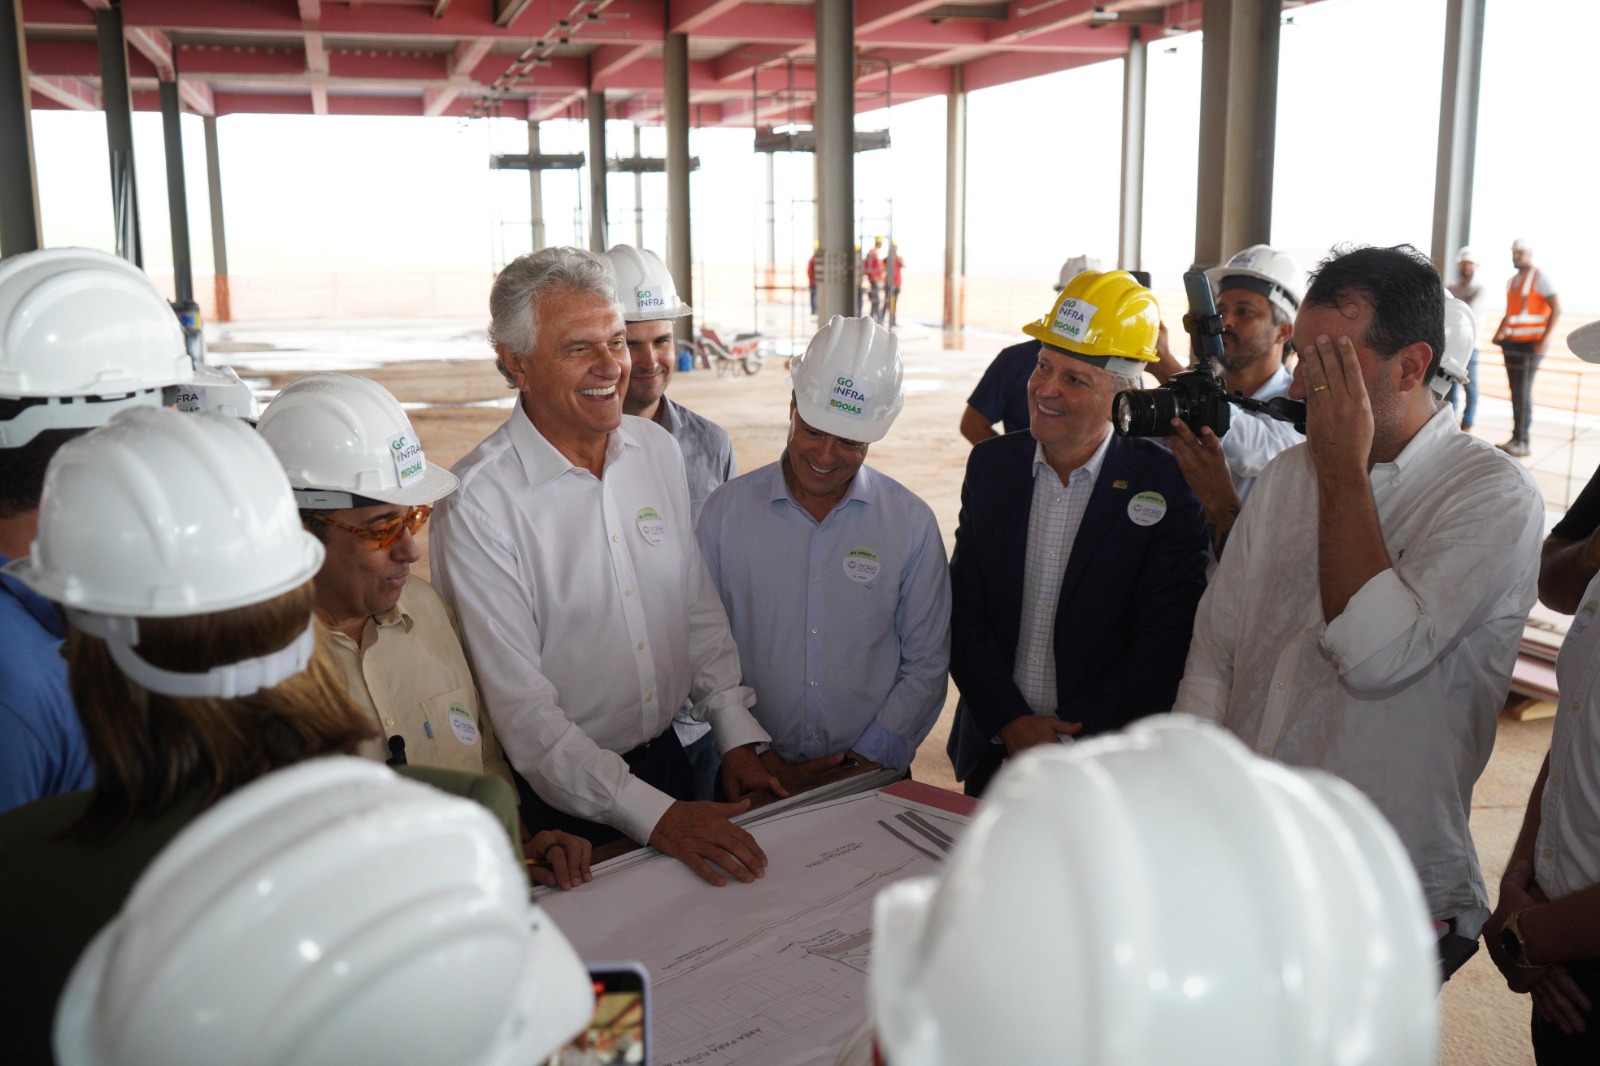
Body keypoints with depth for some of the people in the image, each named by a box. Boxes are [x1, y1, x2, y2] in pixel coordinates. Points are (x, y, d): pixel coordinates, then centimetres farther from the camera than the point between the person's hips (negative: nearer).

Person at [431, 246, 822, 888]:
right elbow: (520, 707, -22)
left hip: (666, 761, 6)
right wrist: (652, 814, -26)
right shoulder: (477, 501, -20)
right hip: (555, 796, -6)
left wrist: (739, 739, 0)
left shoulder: (658, 450, 1)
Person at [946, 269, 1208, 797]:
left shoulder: (1165, 484, -11)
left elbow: (1163, 642, -13)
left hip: (1109, 764, -3)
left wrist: (1073, 744, -17)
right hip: (994, 750, 4)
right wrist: (1010, 721, -11)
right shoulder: (991, 465, 1)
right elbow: (962, 613, 0)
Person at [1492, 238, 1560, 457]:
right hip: (1512, 342, 7)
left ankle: (1521, 441, -9)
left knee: (1523, 392, -10)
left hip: (1531, 343, -7)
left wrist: (1544, 339, -17)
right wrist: (1499, 334, 11)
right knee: (1516, 392, 5)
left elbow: (1556, 309, -10)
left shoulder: (1540, 277, -4)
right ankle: (1517, 439, 7)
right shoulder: (1512, 281, 18)